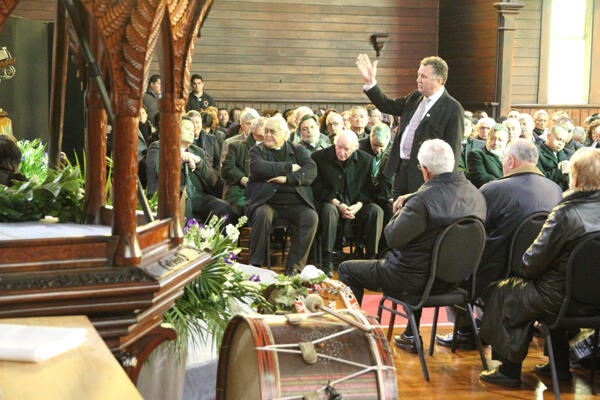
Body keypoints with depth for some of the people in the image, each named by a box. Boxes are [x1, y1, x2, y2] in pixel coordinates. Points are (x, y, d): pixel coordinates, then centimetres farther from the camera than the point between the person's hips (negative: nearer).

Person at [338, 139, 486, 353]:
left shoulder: (423, 200, -27)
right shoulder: (475, 193, -3)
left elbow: (393, 238, -21)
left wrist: (400, 211, -3)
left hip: (416, 280, -8)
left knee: (347, 270, 11)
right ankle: (411, 336, 42)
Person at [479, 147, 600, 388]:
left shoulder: (566, 214, -22)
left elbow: (535, 260, -15)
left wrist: (524, 272, 8)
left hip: (561, 299, -7)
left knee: (504, 292, 13)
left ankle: (509, 370, 20)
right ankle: (560, 365, 37)